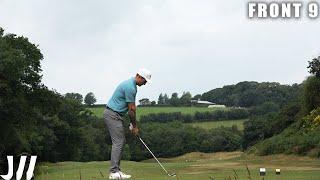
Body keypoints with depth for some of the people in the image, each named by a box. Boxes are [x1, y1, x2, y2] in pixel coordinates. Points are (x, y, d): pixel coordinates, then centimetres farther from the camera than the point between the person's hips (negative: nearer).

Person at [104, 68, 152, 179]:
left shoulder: (131, 85, 14)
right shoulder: (130, 87, -19)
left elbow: (132, 108, 14)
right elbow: (131, 109, -14)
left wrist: (133, 124, 10)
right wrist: (135, 126, -5)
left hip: (115, 115, 11)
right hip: (112, 115, -11)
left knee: (121, 141, 10)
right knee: (118, 142, -12)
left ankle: (116, 170, 10)